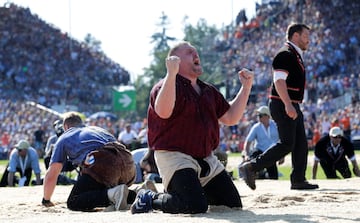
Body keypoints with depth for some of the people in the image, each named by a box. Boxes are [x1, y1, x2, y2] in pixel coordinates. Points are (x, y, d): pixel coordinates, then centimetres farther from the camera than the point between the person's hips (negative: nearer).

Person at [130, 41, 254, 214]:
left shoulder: (209, 91, 17)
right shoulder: (166, 86, -9)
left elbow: (230, 118, 19)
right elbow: (163, 112, -30)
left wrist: (246, 87, 12)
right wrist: (171, 74, -34)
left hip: (206, 159, 8)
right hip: (174, 156, -8)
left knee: (234, 204, 5)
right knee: (196, 206, -28)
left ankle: (177, 192, 20)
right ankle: (150, 200, -2)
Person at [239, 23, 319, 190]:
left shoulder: (295, 55, 20)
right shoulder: (286, 54, -13)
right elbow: (279, 81, -23)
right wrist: (288, 105, -32)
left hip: (292, 106, 11)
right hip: (283, 105, -11)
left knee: (300, 144, 9)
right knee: (287, 144, -13)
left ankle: (298, 180, 12)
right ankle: (251, 167, -11)